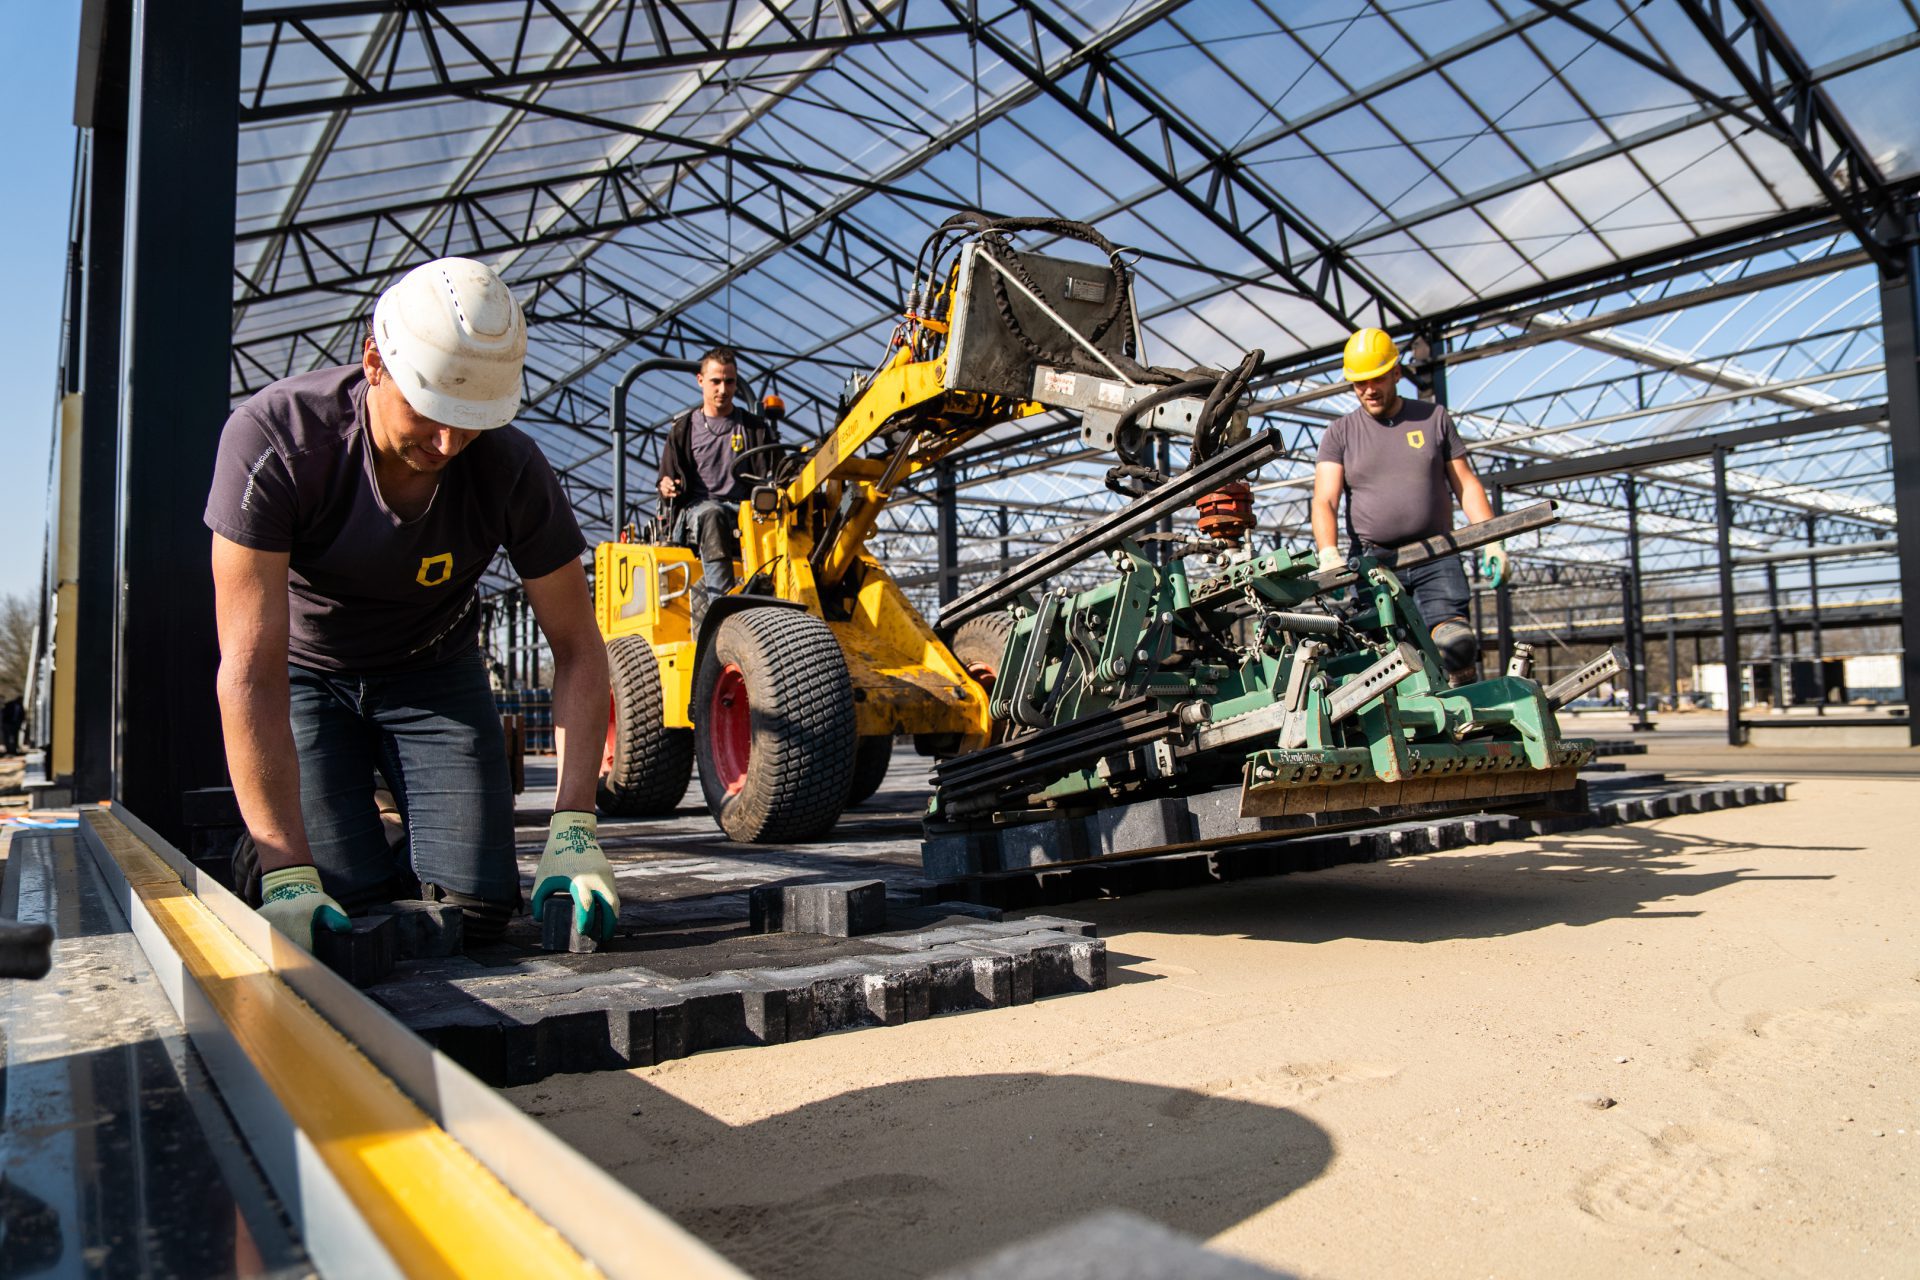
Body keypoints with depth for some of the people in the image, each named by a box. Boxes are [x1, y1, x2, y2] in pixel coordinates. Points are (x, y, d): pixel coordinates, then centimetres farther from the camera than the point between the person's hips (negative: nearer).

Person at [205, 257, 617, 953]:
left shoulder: (512, 470, -24)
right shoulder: (273, 435, -31)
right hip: (306, 676, -1)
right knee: (345, 902, -14)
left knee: (478, 906, -11)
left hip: (433, 673, 2)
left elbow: (577, 648, -18)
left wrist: (573, 828, -28)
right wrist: (287, 872, -38)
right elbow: (251, 668, -33)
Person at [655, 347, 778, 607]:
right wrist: (666, 488, -7)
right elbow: (669, 483, 18)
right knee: (712, 515, -39)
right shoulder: (684, 429, 19)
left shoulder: (756, 428, 21)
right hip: (696, 509, 0)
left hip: (746, 509, 1)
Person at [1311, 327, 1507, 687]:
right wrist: (1328, 553, -21)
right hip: (1372, 561, 0)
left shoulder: (1433, 418, 14)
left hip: (1436, 557, 1)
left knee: (1458, 642, -18)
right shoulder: (1340, 434, 11)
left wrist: (1491, 541, 1)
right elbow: (1325, 501, -2)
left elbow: (1466, 485, 14)